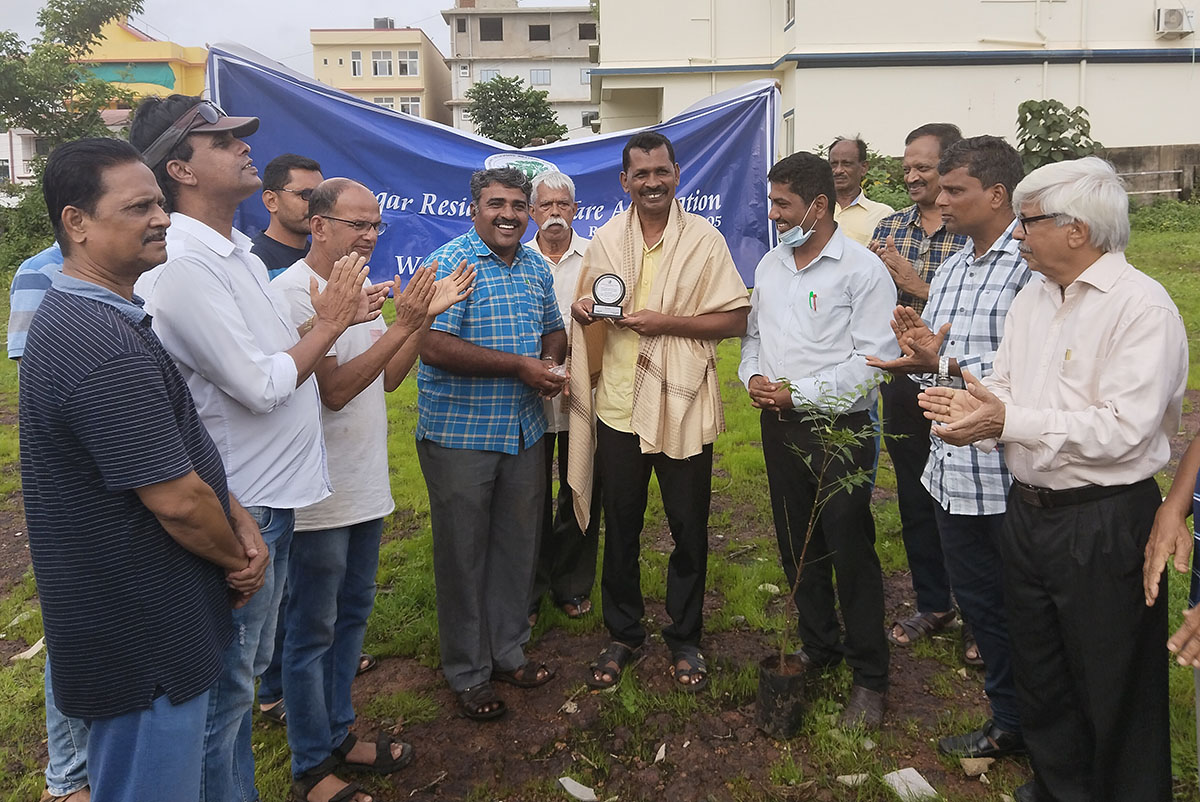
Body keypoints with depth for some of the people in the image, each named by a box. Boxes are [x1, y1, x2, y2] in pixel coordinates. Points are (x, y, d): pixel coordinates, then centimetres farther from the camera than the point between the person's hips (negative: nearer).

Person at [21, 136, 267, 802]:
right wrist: (238, 561, -6)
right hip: (143, 635, -10)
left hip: (114, 614, 10)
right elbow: (176, 501, -24)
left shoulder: (76, 316, 8)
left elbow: (180, 448, 10)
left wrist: (239, 522, 0)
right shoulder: (107, 348, -28)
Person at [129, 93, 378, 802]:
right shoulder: (184, 266, -21)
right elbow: (261, 387, -22)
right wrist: (330, 322, -10)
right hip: (238, 511, -10)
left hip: (273, 498, 10)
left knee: (246, 668, 24)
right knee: (226, 687, 7)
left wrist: (335, 319, 2)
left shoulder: (238, 253, 10)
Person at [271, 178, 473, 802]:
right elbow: (334, 389, -23)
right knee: (312, 631, 6)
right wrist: (402, 325, -24)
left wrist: (424, 317, -3)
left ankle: (338, 735, 37)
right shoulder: (293, 293, -18)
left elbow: (387, 378, 9)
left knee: (351, 615, 19)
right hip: (319, 497, -9)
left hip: (365, 487, 9)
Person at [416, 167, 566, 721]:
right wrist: (519, 365, -21)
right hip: (459, 435, -6)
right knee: (463, 554, 6)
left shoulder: (536, 267, 11)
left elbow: (554, 330, 22)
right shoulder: (449, 263, -11)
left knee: (517, 546, 15)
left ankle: (509, 652, 33)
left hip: (524, 431, 7)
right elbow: (434, 347, -22)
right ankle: (468, 673, 22)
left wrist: (551, 363, -3)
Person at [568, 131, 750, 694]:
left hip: (683, 405, -2)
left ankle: (684, 640, 28)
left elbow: (735, 319, -7)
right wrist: (586, 311, -5)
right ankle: (624, 635, 30)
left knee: (689, 530, 9)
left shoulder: (704, 240, -3)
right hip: (619, 402, 3)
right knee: (620, 527, 12)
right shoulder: (605, 240, 7)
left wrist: (666, 321, -17)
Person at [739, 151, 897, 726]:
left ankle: (869, 676, 16)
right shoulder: (770, 264, 11)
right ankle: (819, 646, 35)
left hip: (838, 427, -6)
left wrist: (798, 393, -18)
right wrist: (752, 376, -2)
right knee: (797, 545, 15)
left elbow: (871, 360, -16)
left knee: (851, 552, 0)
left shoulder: (863, 269, -10)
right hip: (779, 426, 7)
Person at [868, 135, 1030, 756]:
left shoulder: (1033, 265, -16)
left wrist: (944, 363, -24)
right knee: (976, 600, 20)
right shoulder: (949, 270, 13)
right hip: (953, 468, 9)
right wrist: (917, 341, -6)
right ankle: (1009, 722, 39)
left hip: (1011, 477, -8)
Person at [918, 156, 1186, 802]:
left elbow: (1123, 429, -24)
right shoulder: (1034, 296, 9)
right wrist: (973, 408, -11)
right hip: (1028, 509, 8)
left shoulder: (1141, 306, -16)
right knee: (1038, 673, 22)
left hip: (1104, 523, -8)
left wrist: (1008, 421, -27)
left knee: (1112, 689, 10)